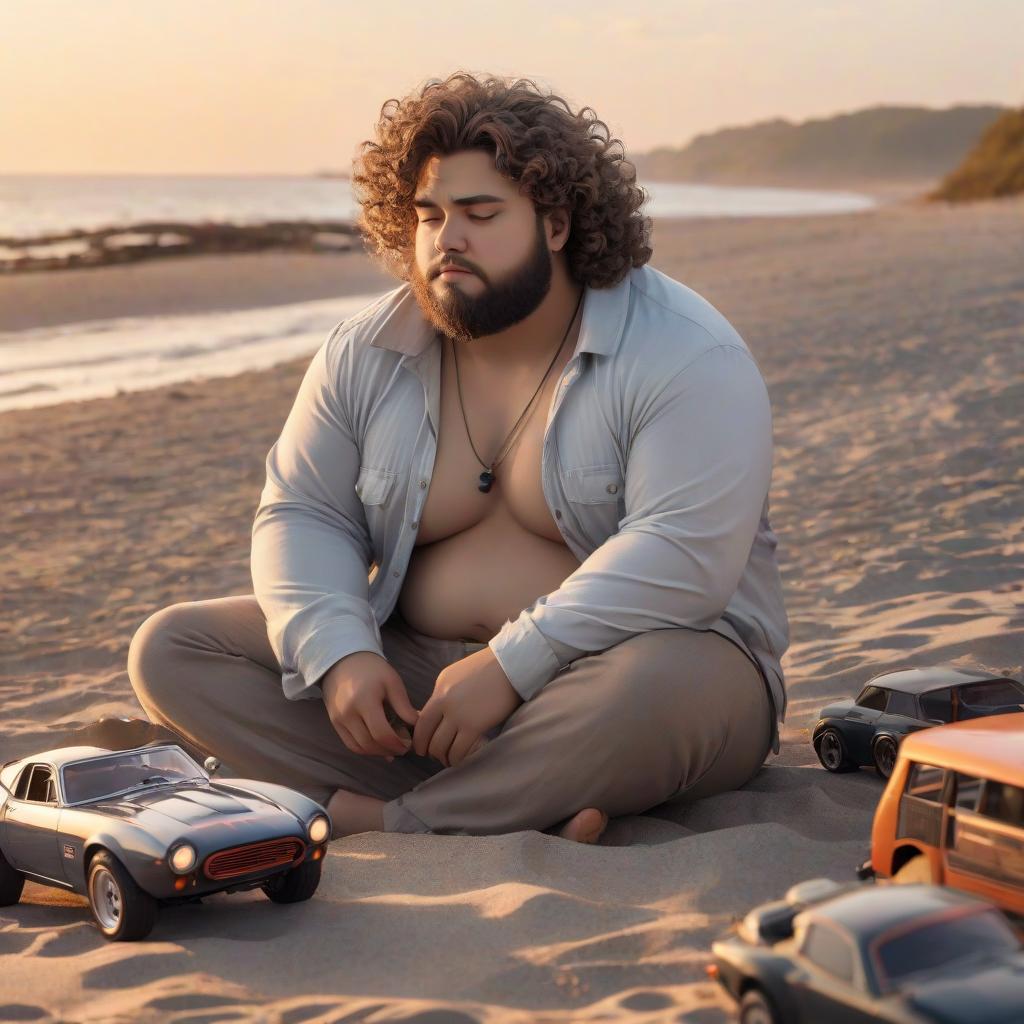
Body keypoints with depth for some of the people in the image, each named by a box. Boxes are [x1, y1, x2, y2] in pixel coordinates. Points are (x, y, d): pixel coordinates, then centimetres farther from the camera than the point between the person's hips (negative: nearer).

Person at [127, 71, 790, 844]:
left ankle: (359, 823, -25)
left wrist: (513, 666, -28)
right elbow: (303, 516, 4)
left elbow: (684, 553, -23)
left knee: (657, 685, -40)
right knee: (171, 648, -11)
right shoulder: (366, 354, 4)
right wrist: (340, 654, -16)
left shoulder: (684, 355, -12)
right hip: (413, 679, 5)